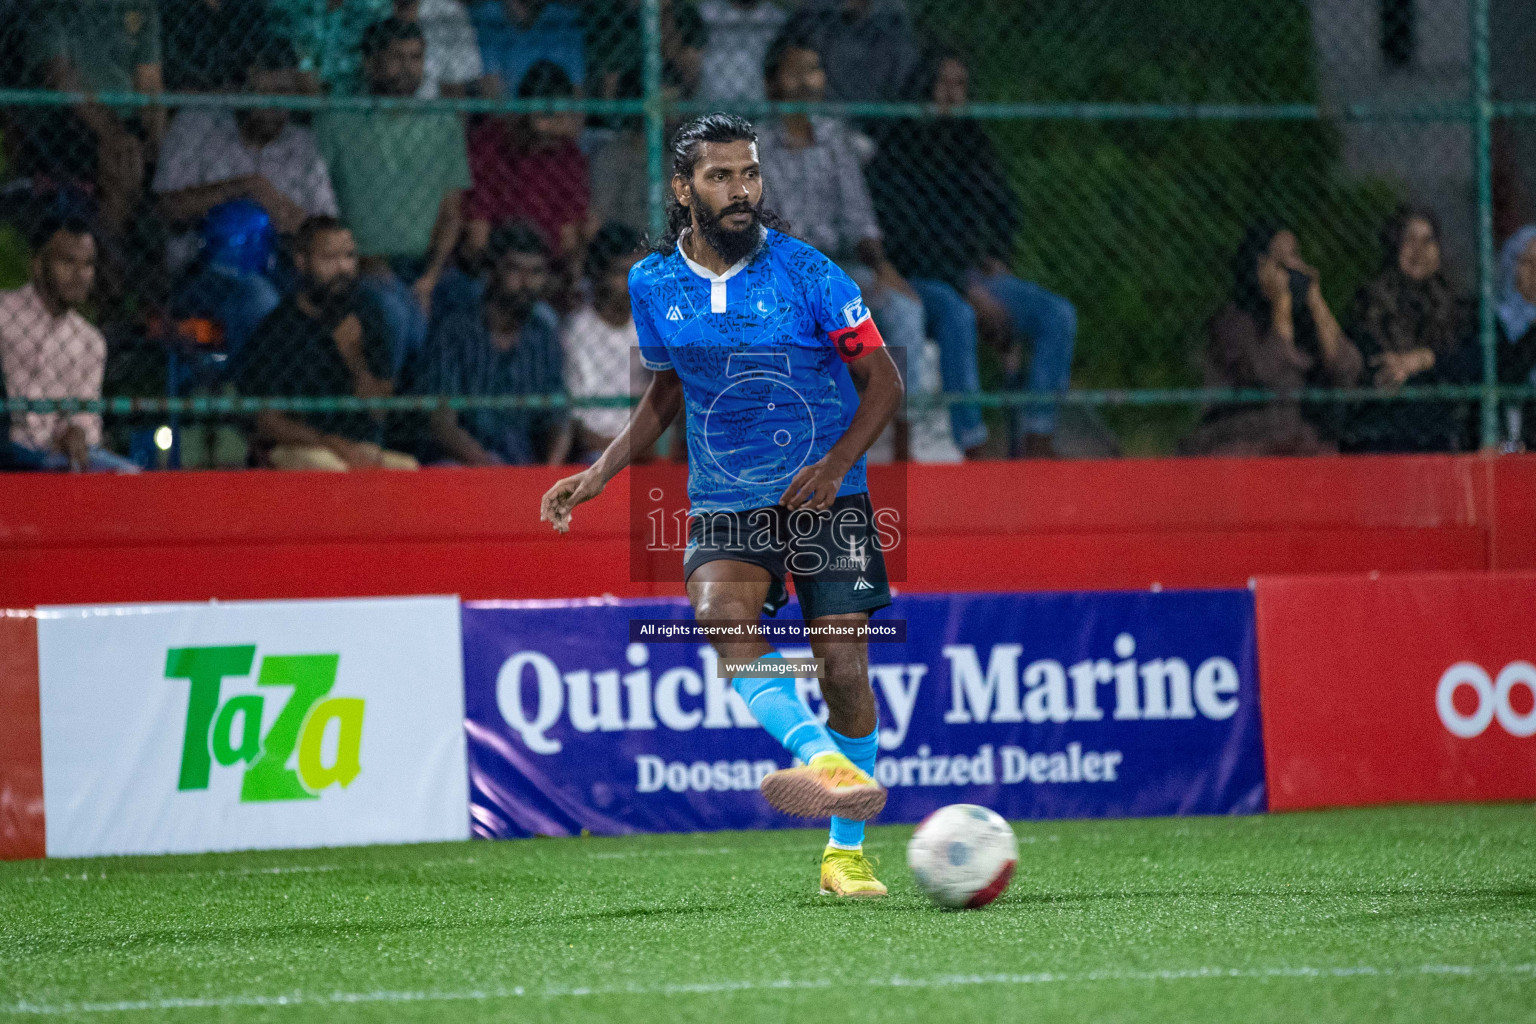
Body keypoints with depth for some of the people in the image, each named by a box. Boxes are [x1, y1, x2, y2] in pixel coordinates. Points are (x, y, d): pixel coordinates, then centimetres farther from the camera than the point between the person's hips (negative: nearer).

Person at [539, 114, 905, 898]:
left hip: (824, 496, -2)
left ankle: (846, 851, 11)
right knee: (721, 617, -29)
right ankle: (823, 762, -46)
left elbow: (881, 379, -4)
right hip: (723, 502, 2)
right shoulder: (653, 285, 1)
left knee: (845, 673, -5)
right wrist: (600, 474, 10)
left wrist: (836, 464, -18)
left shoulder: (805, 273, -10)